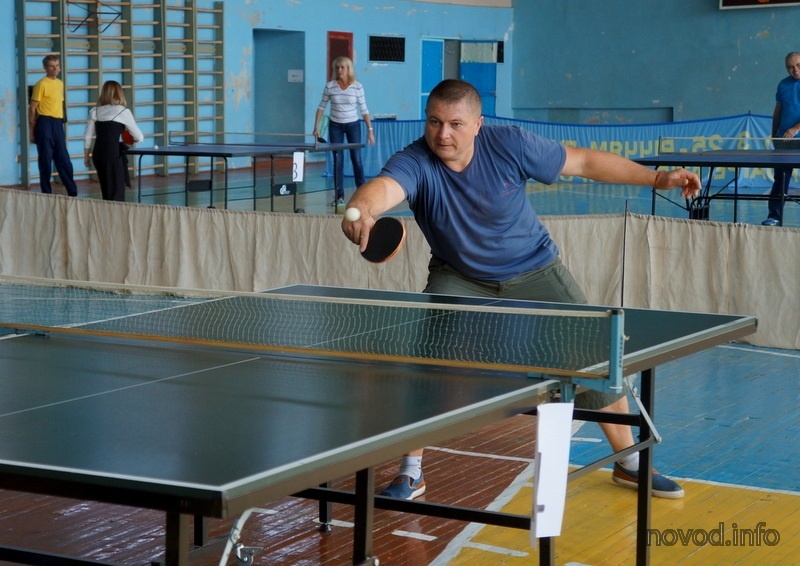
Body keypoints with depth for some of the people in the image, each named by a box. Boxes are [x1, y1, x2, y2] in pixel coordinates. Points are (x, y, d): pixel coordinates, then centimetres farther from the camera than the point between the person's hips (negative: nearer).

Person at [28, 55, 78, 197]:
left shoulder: (60, 83, 14)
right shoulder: (41, 84, -8)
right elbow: (32, 108, -8)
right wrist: (32, 130, -10)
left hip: (58, 124, 7)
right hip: (45, 124, -7)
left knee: (64, 159, 8)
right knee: (45, 159, -2)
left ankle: (72, 192, 12)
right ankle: (46, 193, 4)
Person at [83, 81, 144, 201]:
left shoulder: (95, 111, 8)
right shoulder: (123, 112, -3)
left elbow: (87, 137, 8)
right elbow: (139, 137, 4)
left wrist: (86, 156, 19)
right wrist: (134, 138, 26)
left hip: (98, 153, 5)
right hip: (113, 154, -5)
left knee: (106, 191, 15)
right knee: (116, 192, 0)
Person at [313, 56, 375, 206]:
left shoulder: (357, 86, -8)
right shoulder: (330, 86, -5)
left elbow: (364, 110, -5)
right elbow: (321, 107, 3)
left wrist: (370, 130, -8)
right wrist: (316, 126, -3)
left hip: (353, 125, -1)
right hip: (335, 126, 1)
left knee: (356, 159, 0)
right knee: (337, 161, 2)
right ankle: (339, 196, 7)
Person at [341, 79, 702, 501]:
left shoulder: (510, 145, -23)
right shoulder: (415, 163, -28)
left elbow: (582, 162, -11)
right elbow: (385, 186, -52)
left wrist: (656, 177, -14)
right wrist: (361, 209, -76)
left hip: (534, 272, 1)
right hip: (460, 280, -1)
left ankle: (629, 463, 22)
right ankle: (411, 473, -1)